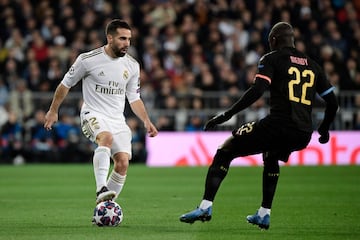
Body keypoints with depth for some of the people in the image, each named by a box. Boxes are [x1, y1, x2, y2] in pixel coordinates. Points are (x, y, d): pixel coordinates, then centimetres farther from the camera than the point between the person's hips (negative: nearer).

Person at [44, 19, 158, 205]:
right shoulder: (88, 59, -8)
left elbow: (134, 98, 15)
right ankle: (101, 190, -46)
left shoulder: (132, 66, 5)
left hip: (117, 120, 5)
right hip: (93, 114, -5)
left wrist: (146, 121, 2)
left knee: (123, 163, -12)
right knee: (107, 137, -37)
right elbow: (65, 84, 6)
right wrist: (53, 110, 10)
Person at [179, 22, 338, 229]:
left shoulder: (272, 59, 4)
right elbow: (332, 102, 21)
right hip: (303, 134, 6)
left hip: (278, 124, -6)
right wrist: (324, 129, 39)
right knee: (270, 156, 38)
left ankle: (206, 206, -5)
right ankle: (264, 214, 33)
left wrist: (226, 115, -11)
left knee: (225, 151, 8)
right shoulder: (312, 66, 20)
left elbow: (257, 90, -12)